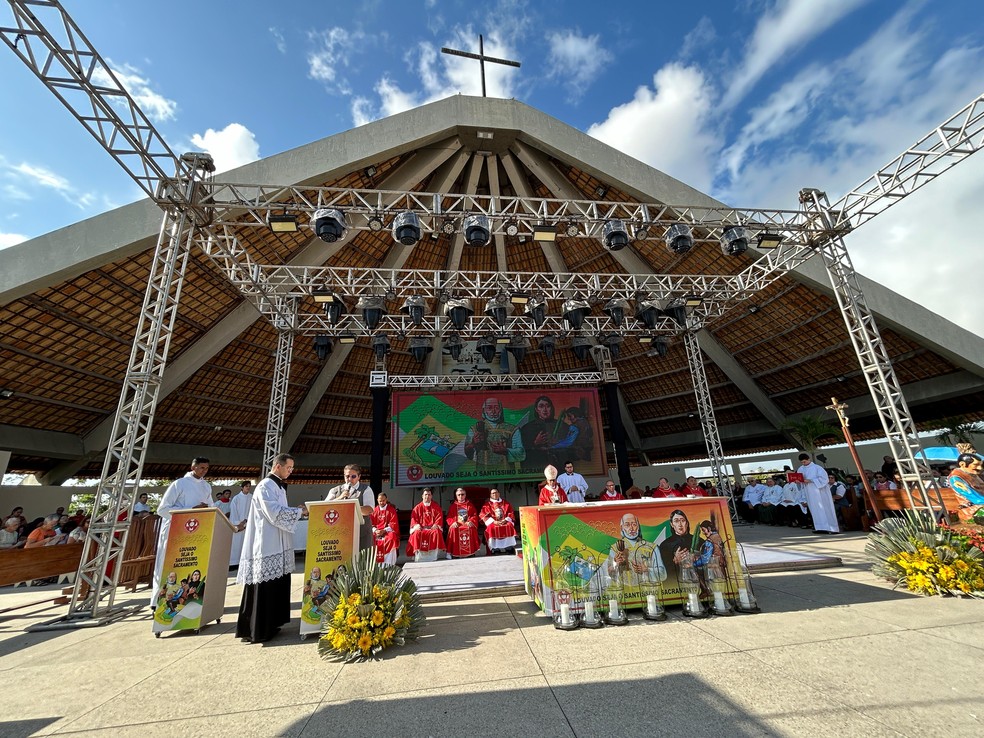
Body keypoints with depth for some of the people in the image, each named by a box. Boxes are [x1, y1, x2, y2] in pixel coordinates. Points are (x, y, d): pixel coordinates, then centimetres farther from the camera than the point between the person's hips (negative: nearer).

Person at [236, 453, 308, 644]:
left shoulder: (279, 487, 16)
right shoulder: (265, 486, -15)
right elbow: (274, 513, -23)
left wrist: (300, 513, 6)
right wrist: (300, 511, -16)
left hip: (277, 545, 10)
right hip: (267, 545, -10)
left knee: (277, 586, 15)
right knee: (265, 588, -3)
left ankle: (270, 624, 25)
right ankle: (257, 630, 7)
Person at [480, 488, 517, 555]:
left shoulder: (505, 503, 18)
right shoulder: (487, 505, 13)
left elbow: (511, 514, 11)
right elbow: (484, 515, -1)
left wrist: (505, 520, -9)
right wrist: (494, 521, -14)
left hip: (505, 522, 1)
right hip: (493, 523, -1)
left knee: (510, 526, -30)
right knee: (491, 528, -33)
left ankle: (510, 548, -27)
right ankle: (494, 549, -32)